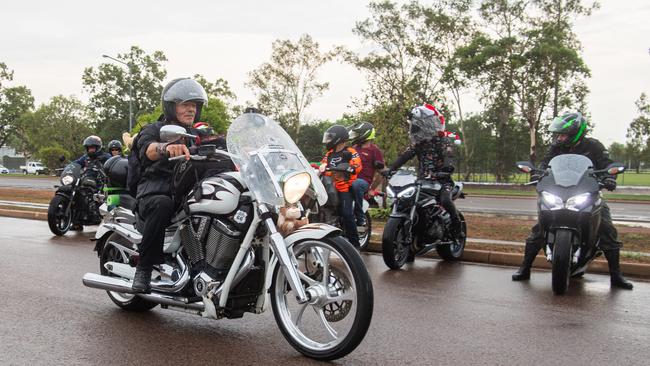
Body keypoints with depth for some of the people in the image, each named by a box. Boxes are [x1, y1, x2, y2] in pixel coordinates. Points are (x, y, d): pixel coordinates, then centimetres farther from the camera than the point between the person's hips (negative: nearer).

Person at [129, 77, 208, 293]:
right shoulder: (154, 130, 4)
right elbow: (149, 149, -20)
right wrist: (166, 147, -45)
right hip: (153, 196, -5)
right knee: (162, 204, -39)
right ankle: (143, 268, -27)